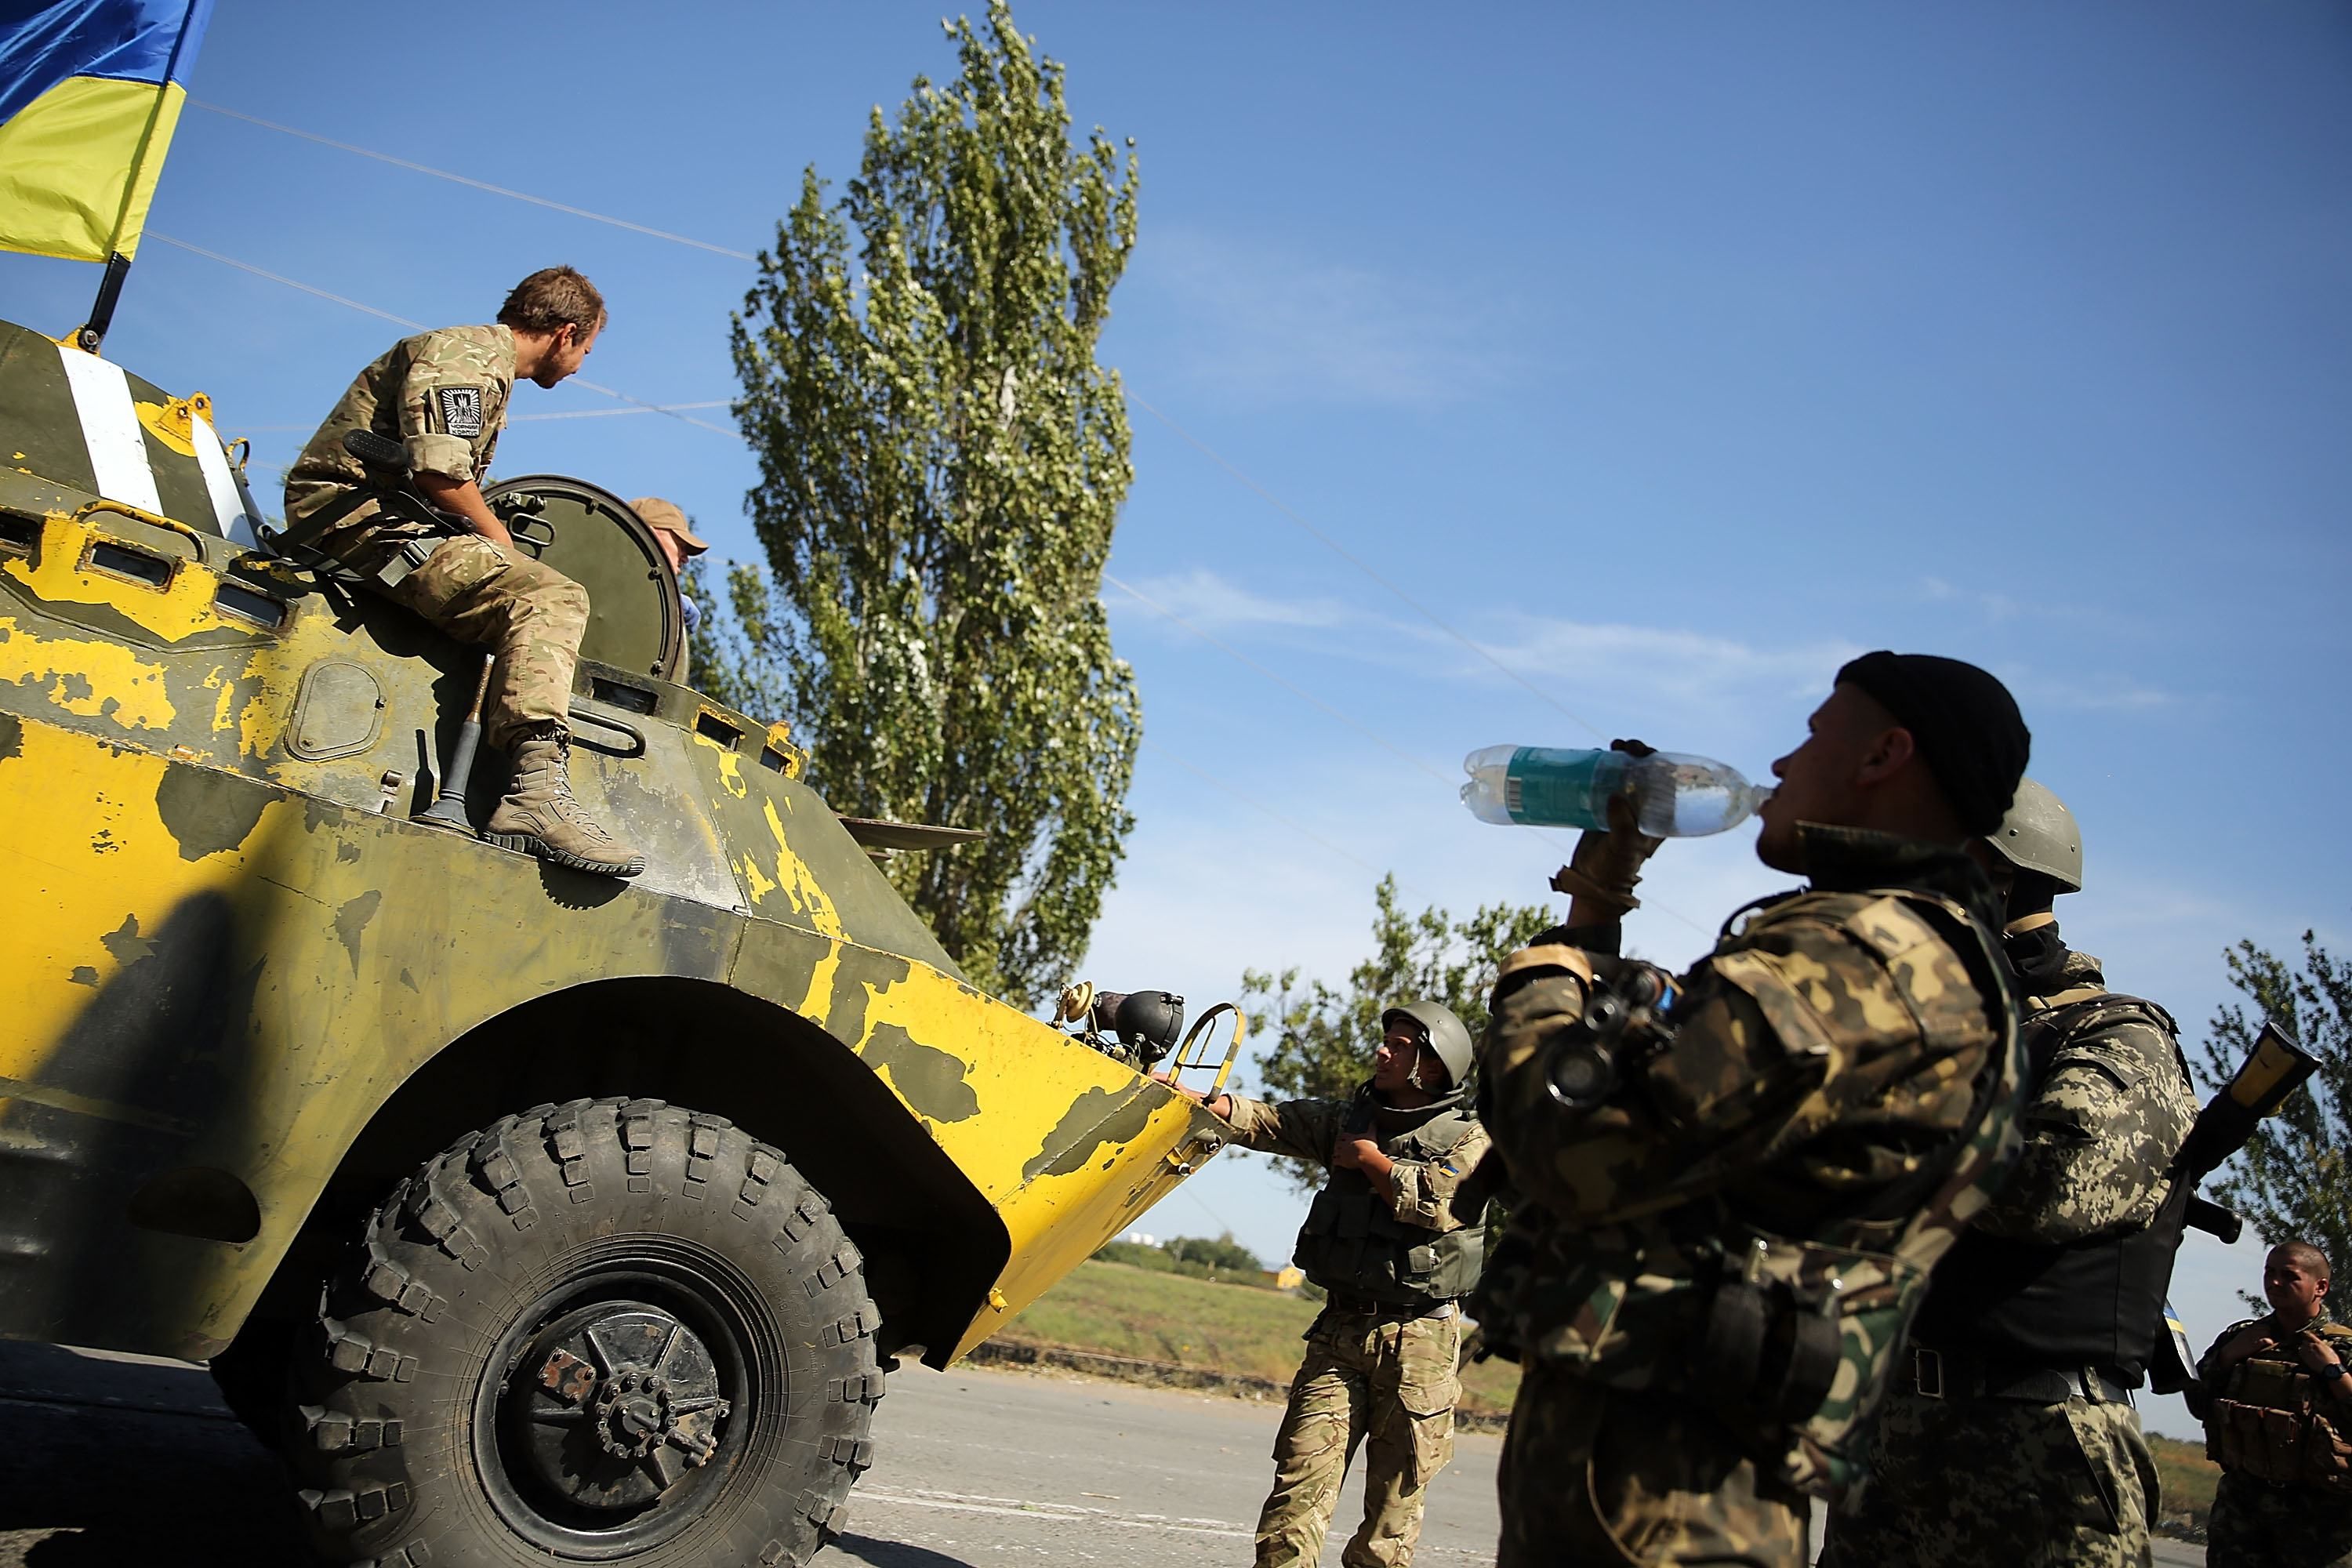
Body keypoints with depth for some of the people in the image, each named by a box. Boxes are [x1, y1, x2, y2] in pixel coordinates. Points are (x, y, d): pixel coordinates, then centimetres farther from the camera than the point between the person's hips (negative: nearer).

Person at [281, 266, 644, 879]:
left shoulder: (487, 367, 29)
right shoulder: (465, 352, -5)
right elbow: (438, 470, -18)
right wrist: (497, 537, -5)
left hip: (393, 523, 11)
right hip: (361, 522, -11)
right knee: (549, 597, -27)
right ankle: (538, 790, -44)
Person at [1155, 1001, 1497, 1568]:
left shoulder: (1470, 1139, 1)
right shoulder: (1350, 1119, 15)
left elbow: (1441, 1201, -18)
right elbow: (1270, 1120, 4)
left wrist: (1369, 1158, -5)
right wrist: (1192, 1098, -10)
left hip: (1419, 1340, -3)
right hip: (1340, 1330, 4)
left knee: (1396, 1496, 1)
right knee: (1302, 1471, -6)